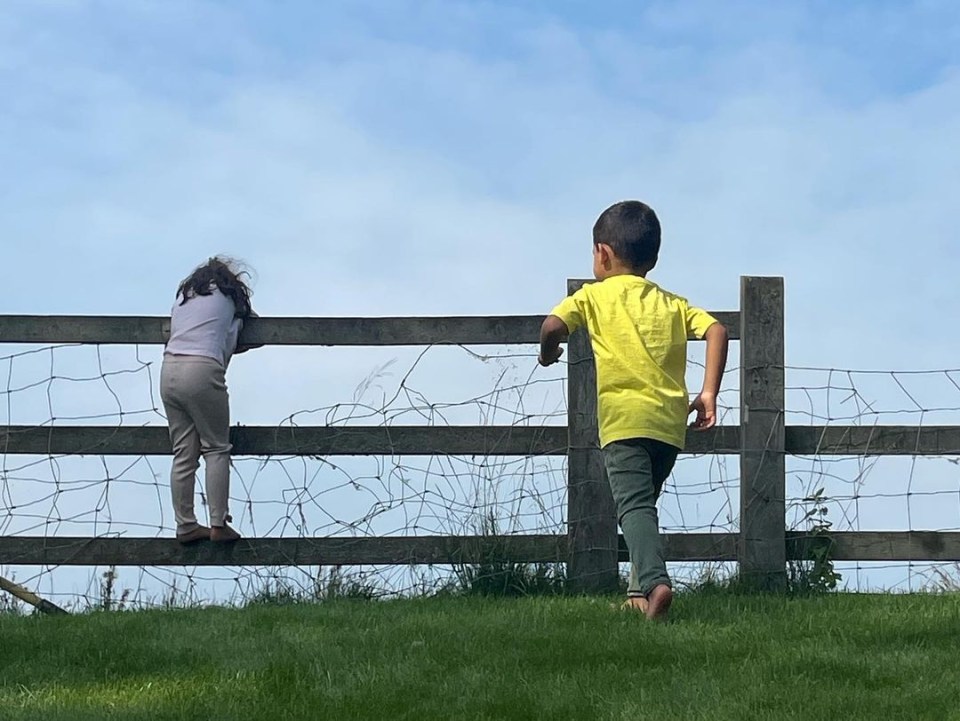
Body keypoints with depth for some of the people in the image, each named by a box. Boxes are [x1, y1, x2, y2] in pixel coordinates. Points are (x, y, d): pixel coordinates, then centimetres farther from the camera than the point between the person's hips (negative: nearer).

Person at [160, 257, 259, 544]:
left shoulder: (184, 295, 24)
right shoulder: (228, 297, 12)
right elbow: (229, 345, 13)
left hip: (169, 370, 5)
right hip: (202, 371, -5)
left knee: (183, 455, 7)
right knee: (216, 449, 2)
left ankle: (185, 525, 5)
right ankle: (218, 524, -5)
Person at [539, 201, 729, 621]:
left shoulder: (593, 295, 7)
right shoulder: (672, 303, 19)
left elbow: (553, 326, -9)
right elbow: (716, 331, 5)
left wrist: (548, 351, 14)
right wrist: (709, 393, 4)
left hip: (624, 419, -5)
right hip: (671, 422, 5)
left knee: (633, 504, -15)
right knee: (643, 503, 20)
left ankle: (654, 581, -36)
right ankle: (639, 591, 17)